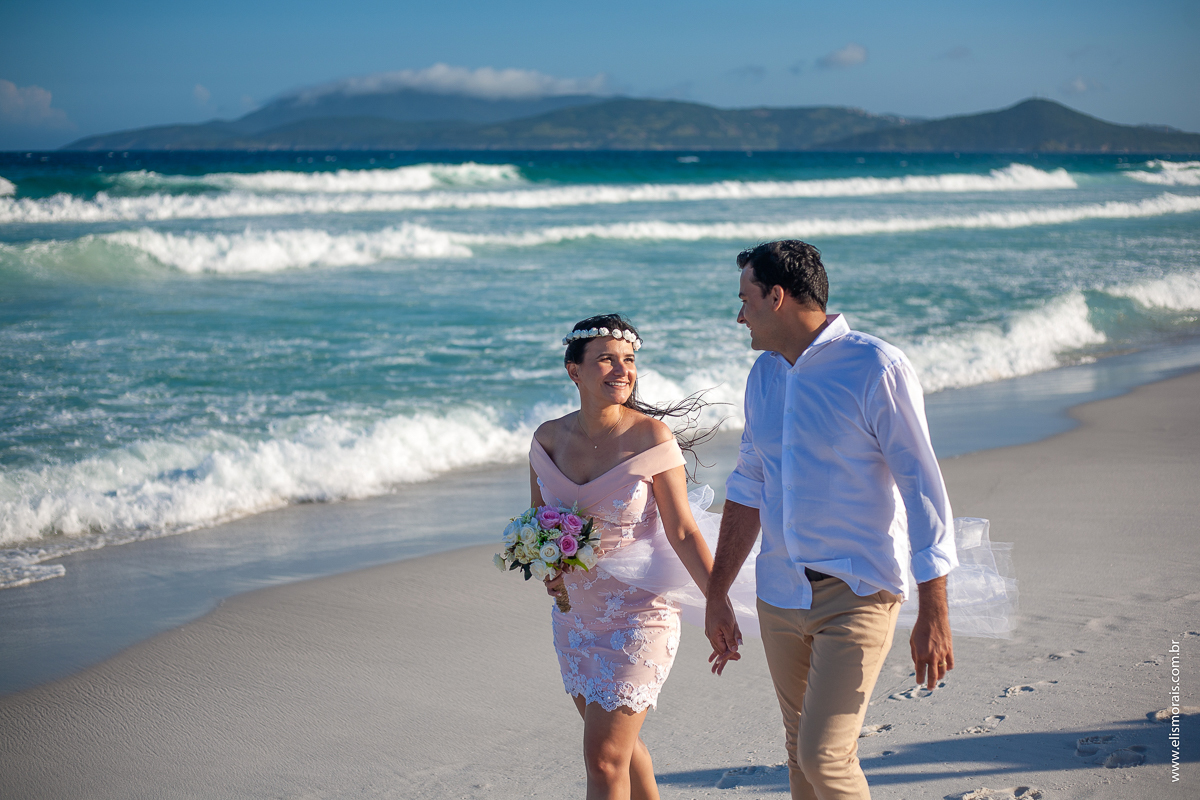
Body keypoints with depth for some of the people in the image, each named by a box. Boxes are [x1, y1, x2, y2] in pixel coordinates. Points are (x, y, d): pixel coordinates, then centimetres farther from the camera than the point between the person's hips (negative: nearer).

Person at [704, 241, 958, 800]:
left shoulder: (876, 369, -12)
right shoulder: (764, 375, 10)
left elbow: (923, 488, -13)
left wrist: (933, 613, -16)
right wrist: (716, 597, 19)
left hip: (858, 592, -7)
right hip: (779, 593, 7)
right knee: (801, 752, 13)